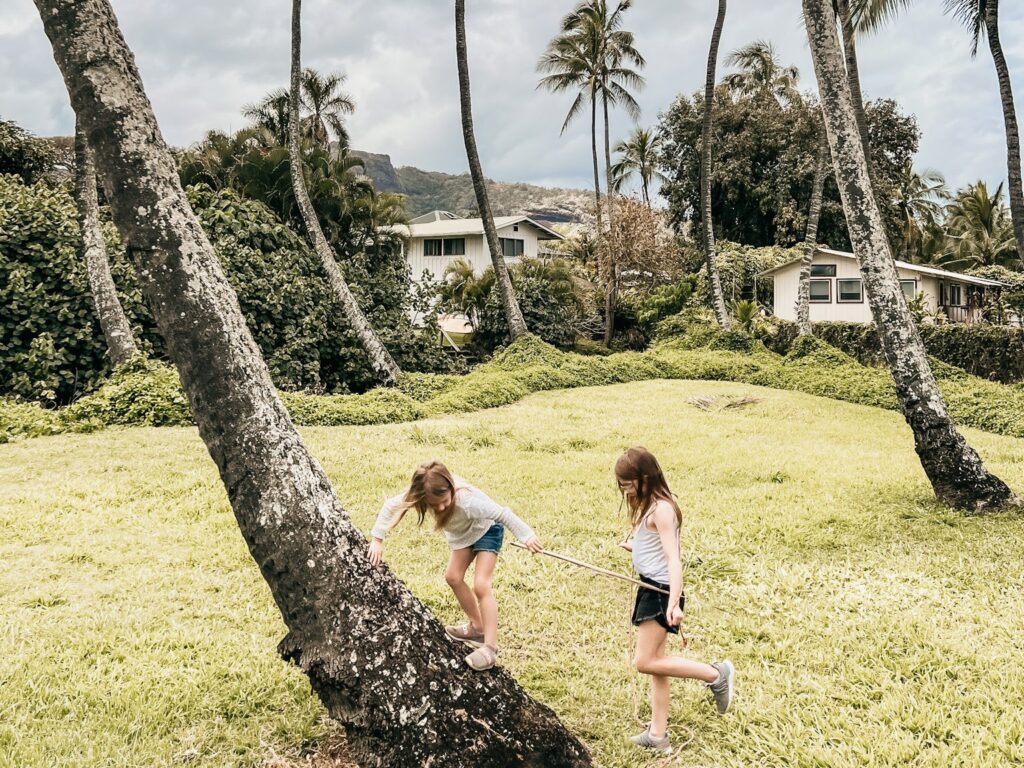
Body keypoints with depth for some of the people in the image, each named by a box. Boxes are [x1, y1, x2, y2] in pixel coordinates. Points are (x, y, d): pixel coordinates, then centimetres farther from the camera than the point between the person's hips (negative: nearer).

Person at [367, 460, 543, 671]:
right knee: (453, 577, 8)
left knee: (481, 585, -16)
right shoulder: (419, 494, -30)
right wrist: (377, 540, -16)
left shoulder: (467, 501, -45)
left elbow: (503, 514, -35)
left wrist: (527, 536, -30)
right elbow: (390, 506, -15)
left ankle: (490, 647, -13)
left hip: (487, 529, -7)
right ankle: (477, 627, 26)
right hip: (463, 533, 7)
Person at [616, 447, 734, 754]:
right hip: (650, 588, 10)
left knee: (645, 662, -7)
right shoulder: (649, 506, 9)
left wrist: (673, 603, -34)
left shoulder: (661, 509, -19)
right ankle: (658, 734, 19)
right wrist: (634, 547, 32)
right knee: (654, 661, 12)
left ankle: (716, 674, 5)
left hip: (661, 591, -10)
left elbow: (673, 558, -26)